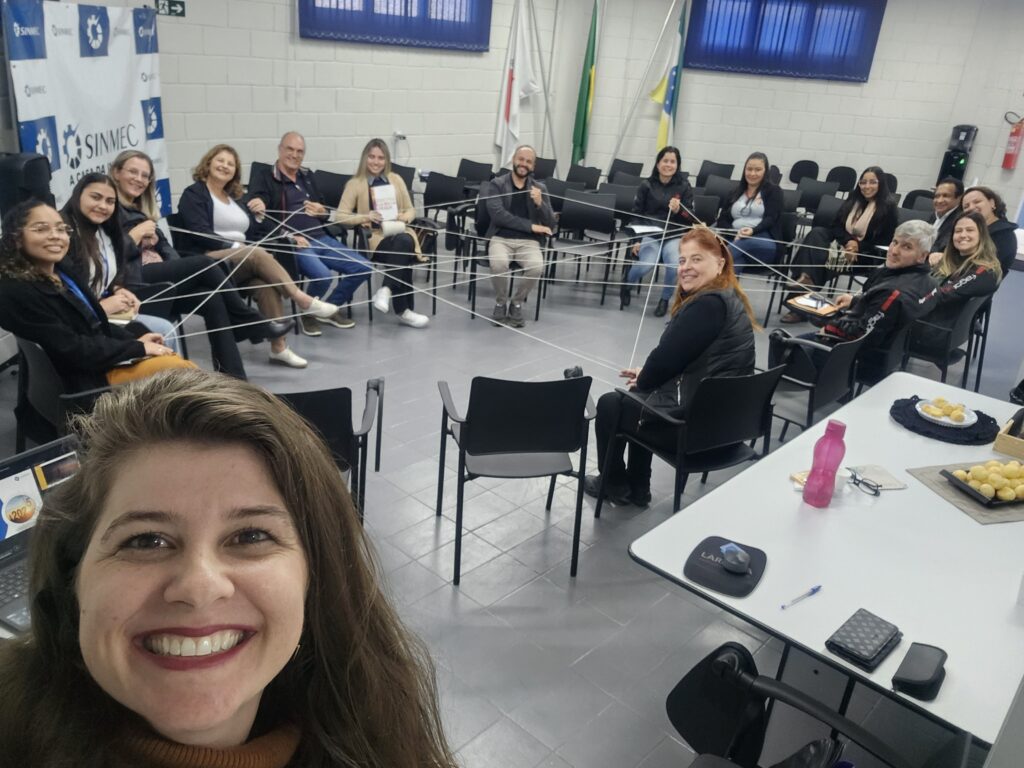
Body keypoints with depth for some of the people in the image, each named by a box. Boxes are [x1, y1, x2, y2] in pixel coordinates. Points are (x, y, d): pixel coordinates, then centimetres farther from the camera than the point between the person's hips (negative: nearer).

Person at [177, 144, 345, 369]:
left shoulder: (234, 197, 25)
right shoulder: (194, 194, 6)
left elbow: (251, 232, 19)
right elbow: (200, 234, -10)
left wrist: (256, 212, 3)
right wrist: (233, 246, -18)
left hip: (243, 261, 5)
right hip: (209, 261, -5)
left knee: (265, 282, -30)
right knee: (258, 253, -34)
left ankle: (278, 347, -37)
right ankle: (304, 301, -35)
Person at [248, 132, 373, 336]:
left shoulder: (307, 175, 22)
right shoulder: (263, 175, 3)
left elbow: (327, 210, 26)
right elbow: (260, 217, -11)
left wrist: (321, 211, 1)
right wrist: (289, 236, -24)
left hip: (321, 238, 7)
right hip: (292, 243, -7)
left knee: (363, 267, -8)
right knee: (324, 276, -33)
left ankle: (330, 307, 11)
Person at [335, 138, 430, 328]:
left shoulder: (396, 179, 19)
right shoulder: (355, 184, 7)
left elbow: (411, 210, 21)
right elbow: (340, 216, 1)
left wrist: (404, 217, -4)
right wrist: (365, 217, -15)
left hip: (399, 232, 3)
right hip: (374, 238, -3)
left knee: (404, 242, -37)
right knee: (402, 248, -36)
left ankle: (386, 290, -39)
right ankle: (403, 310, -32)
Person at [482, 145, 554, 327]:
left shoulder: (540, 188, 11)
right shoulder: (496, 184, 4)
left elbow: (550, 223, 6)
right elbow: (498, 215, -11)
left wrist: (539, 203, -14)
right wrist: (531, 225, -13)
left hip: (529, 241, 2)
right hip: (501, 238, -2)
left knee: (536, 267, -31)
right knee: (499, 264, -35)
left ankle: (516, 304, -2)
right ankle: (500, 303, -4)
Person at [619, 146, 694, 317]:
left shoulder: (684, 187, 6)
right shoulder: (646, 185, 5)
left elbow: (690, 218, 4)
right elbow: (636, 214, 7)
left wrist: (678, 210, -18)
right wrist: (635, 239, -5)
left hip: (674, 235, 1)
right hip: (649, 234, -1)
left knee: (676, 265, -31)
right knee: (646, 265, -31)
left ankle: (665, 299, -1)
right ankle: (627, 284, 7)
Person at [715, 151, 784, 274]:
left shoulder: (773, 191, 15)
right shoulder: (735, 192, 26)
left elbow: (770, 219, 0)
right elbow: (722, 220, 15)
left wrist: (753, 231, -23)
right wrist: (735, 234, -8)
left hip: (764, 243, -2)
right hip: (736, 239, 2)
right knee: (733, 260, -38)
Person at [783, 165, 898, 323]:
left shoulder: (888, 206, -3)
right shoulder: (854, 198, 14)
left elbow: (884, 241, -7)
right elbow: (837, 225, 8)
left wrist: (858, 246, -20)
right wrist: (848, 241, -13)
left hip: (866, 254, -5)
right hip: (845, 243, 5)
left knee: (825, 259, -32)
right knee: (817, 232, -25)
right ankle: (806, 278, -43)